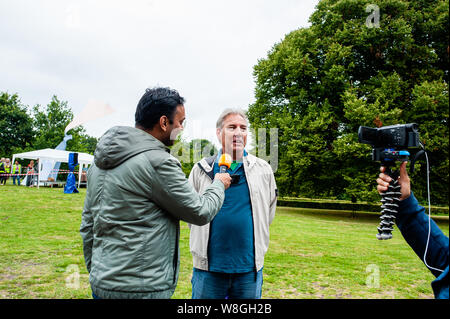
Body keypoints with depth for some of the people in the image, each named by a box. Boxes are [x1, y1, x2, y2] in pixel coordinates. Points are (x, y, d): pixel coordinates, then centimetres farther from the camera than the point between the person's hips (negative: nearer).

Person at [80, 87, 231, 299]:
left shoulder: (100, 161, 7)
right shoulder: (158, 162, -20)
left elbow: (87, 225, 13)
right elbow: (201, 212, -11)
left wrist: (94, 272, 22)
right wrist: (219, 184, 8)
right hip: (142, 288, -8)